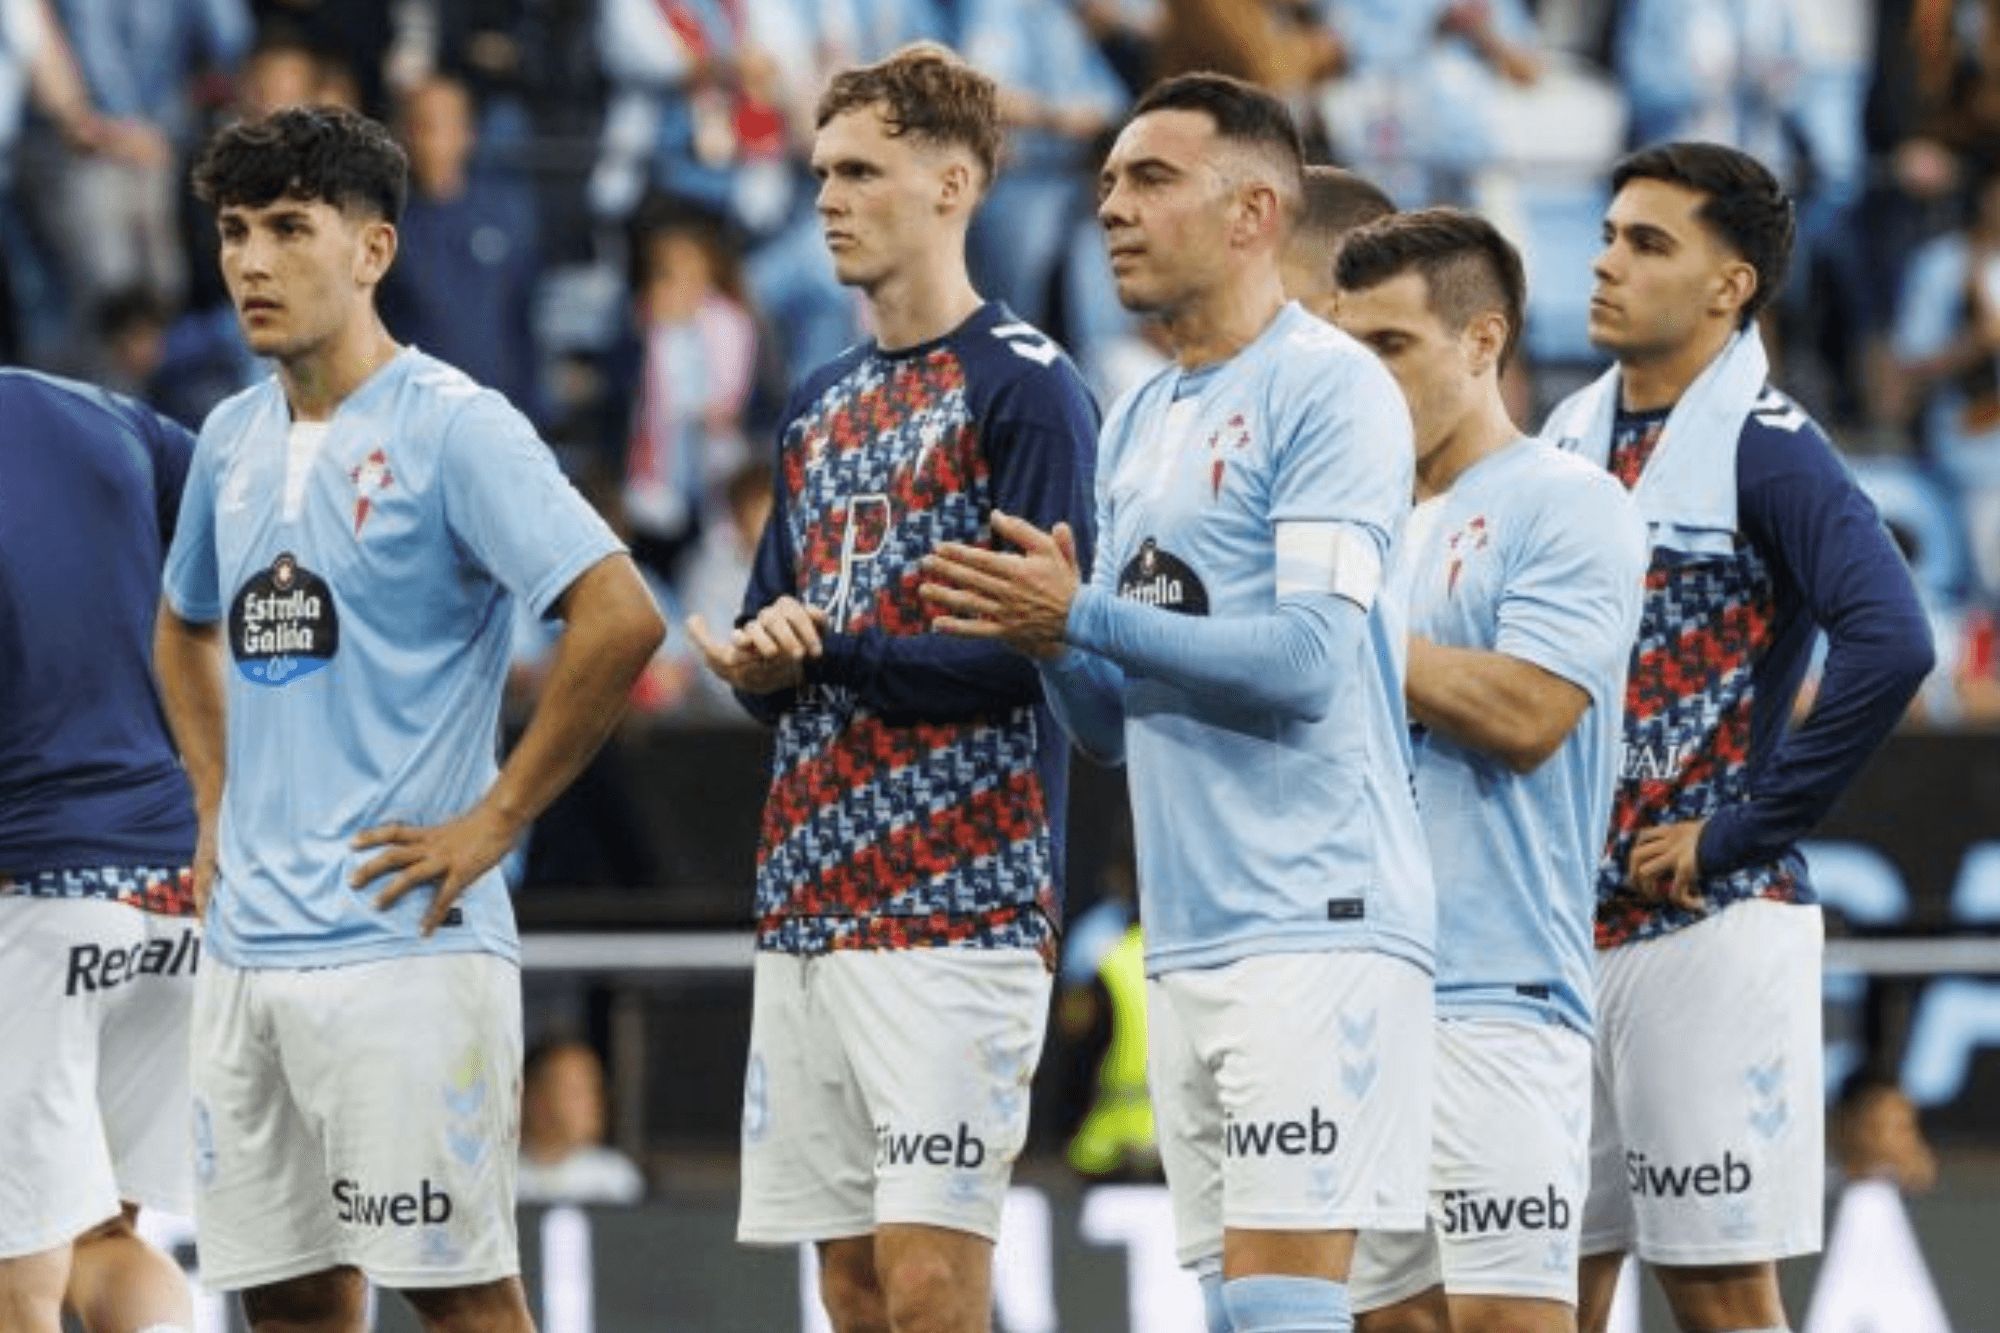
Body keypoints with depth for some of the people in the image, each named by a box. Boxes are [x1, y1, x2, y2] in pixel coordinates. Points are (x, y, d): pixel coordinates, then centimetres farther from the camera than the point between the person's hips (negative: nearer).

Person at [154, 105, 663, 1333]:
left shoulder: (454, 428, -9)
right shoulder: (234, 439, 14)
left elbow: (620, 618, -19)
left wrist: (496, 820, -15)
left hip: (403, 943, -7)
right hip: (249, 945, 7)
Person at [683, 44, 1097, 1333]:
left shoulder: (1025, 389, -6)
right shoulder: (823, 404, 18)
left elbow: (1026, 650, -14)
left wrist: (829, 655, -14)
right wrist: (764, 659, -4)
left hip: (960, 898, -8)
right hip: (809, 893, 8)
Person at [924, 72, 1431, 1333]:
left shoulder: (1333, 389, -8)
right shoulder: (1138, 422, 18)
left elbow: (1310, 658, -18)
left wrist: (1083, 620, -16)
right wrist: (1051, 646, -1)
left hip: (1313, 931, -8)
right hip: (1187, 941, 8)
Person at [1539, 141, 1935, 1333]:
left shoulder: (1766, 450, -10)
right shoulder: (1574, 438, 12)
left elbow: (1889, 644, -24)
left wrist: (1740, 833, -19)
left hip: (1707, 925, -7)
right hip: (1563, 923, 7)